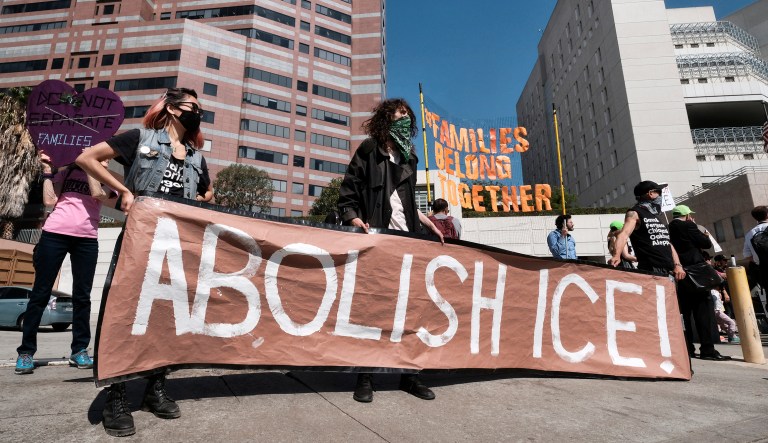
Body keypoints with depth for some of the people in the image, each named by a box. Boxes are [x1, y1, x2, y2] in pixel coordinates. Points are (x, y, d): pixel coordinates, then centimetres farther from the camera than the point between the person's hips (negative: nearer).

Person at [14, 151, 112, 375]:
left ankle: (80, 350, 8)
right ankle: (26, 352, 9)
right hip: (54, 233, 1)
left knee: (82, 296, 1)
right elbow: (49, 200, 5)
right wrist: (47, 171, 4)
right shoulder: (66, 171, 16)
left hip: (87, 239, -1)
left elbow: (98, 194, -11)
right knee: (40, 293, 1)